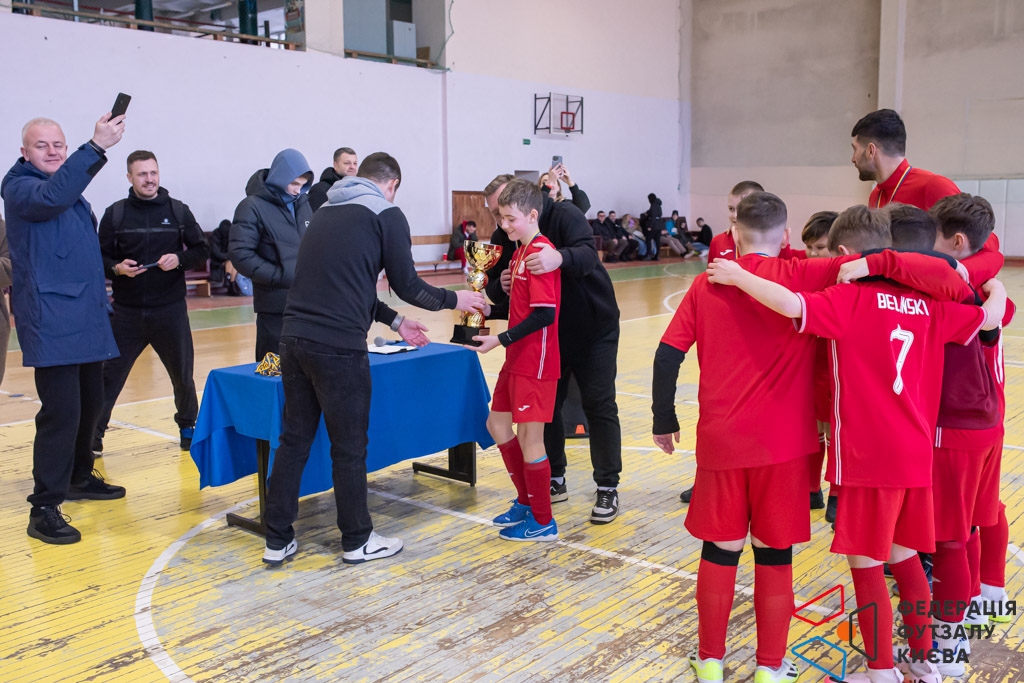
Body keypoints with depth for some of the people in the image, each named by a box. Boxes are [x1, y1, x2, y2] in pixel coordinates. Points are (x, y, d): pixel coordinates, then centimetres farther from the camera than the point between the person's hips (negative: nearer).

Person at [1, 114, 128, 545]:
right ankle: (44, 509, -7)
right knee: (61, 411, -13)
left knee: (89, 402, 16)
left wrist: (98, 293, 24)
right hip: (51, 323, -9)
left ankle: (79, 478, 33)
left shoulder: (72, 190, 19)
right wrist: (97, 147, -37)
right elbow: (51, 196, -31)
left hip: (86, 320, 9)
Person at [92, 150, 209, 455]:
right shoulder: (115, 213, 3)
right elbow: (100, 257, 5)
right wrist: (117, 268, -16)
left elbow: (201, 251, 7)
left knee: (183, 373, 11)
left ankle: (188, 426, 32)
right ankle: (93, 433, 12)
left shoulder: (178, 211, 4)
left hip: (170, 310, 1)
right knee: (110, 373, 0)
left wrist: (179, 259, -12)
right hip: (126, 312, 0)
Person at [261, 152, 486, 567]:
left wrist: (394, 321, 32)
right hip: (338, 346, -7)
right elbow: (407, 285, 0)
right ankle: (357, 541, 21)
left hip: (294, 339, 7)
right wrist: (453, 299, 17)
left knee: (294, 440, 15)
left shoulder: (326, 211, 21)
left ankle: (278, 541, 21)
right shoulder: (387, 215, -1)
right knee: (349, 447, 7)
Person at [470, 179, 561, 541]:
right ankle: (526, 501, 30)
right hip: (517, 358, 10)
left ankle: (543, 522, 12)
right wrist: (491, 309, 6)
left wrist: (501, 339, -21)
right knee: (497, 423, 17)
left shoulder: (541, 252, -17)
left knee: (529, 437, -3)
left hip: (536, 361, -10)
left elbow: (544, 315, -23)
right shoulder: (521, 250, 13)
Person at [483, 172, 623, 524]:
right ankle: (555, 481, 23)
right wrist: (502, 286, -27)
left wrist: (559, 258, -59)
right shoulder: (501, 239, -3)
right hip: (547, 333, 5)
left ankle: (608, 488, 7)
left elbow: (588, 254, -37)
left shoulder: (563, 215, -20)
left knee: (598, 405, -3)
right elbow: (494, 291, -2)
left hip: (594, 327, -5)